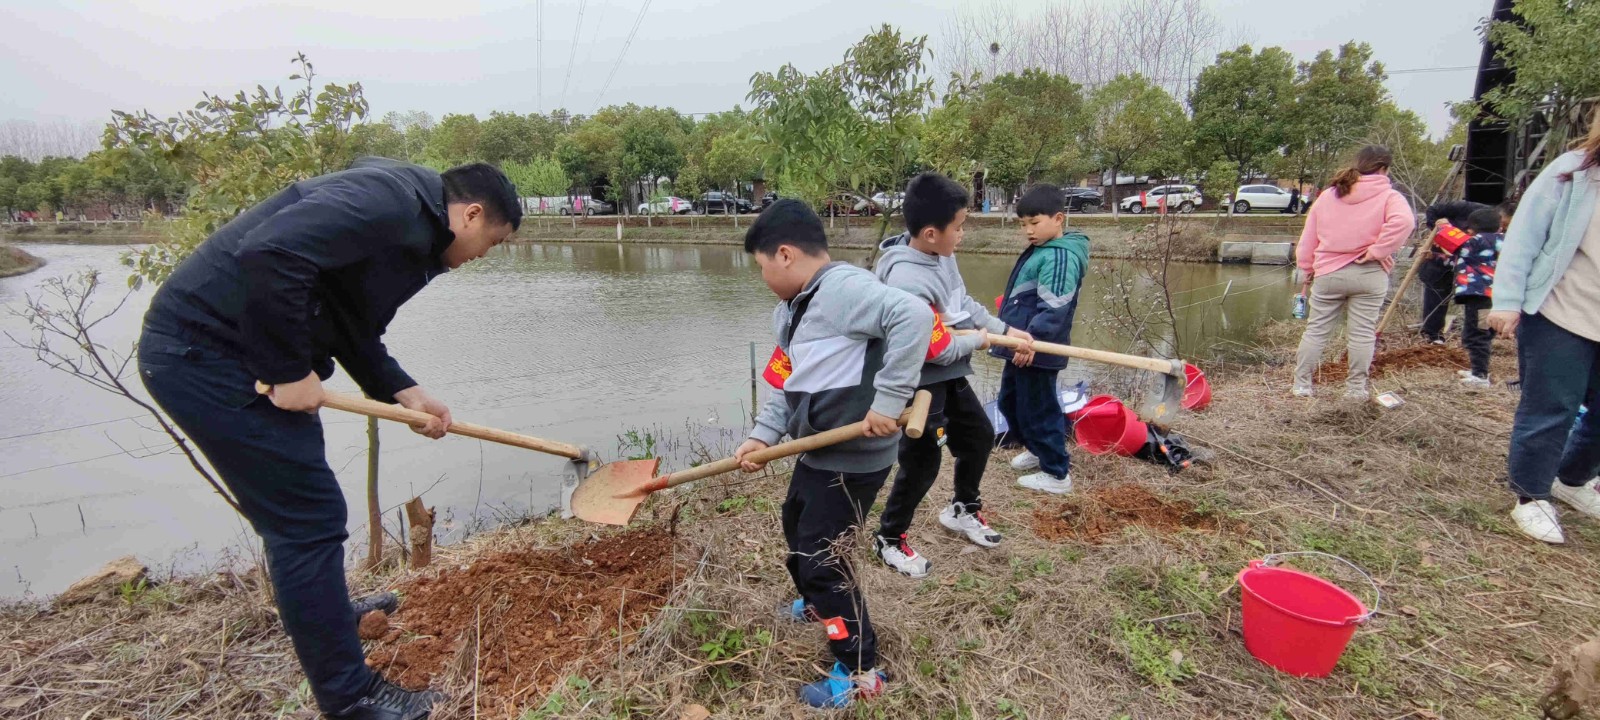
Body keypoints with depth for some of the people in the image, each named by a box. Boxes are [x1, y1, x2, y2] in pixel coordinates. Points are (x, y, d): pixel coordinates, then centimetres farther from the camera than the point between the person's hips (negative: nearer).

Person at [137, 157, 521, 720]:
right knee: (310, 518, -6)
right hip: (206, 351, -10)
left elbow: (353, 330, 18)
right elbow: (270, 253, -30)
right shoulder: (389, 200, -18)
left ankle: (320, 609, 47)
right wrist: (291, 371, -22)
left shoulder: (409, 229, 14)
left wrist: (405, 393, 8)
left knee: (296, 509, 24)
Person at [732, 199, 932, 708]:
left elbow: (913, 315, -34)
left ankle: (860, 672, 20)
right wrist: (762, 436, -1)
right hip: (817, 451, 10)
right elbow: (788, 385, 12)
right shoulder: (791, 310, 11)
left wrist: (889, 398, -33)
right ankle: (817, 603, 57)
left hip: (853, 458, -10)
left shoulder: (843, 288, -21)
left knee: (821, 559, 0)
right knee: (796, 528, 29)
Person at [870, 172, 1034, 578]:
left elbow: (964, 302, 12)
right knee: (922, 460, 1)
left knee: (980, 436, 21)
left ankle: (963, 510, 44)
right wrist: (979, 341, -7)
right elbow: (939, 349, -26)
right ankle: (889, 539, 22)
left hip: (950, 373, 9)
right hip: (921, 380, -9)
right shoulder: (908, 282, -32)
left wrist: (1004, 330, 7)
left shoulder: (941, 253, -4)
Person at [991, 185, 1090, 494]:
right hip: (1020, 345, 11)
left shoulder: (1060, 256, -19)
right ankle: (1036, 449, 43)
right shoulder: (1038, 251, 14)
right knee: (1009, 401, 23)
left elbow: (1054, 308, -27)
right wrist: (1009, 331, 25)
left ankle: (1057, 473, 16)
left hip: (1037, 350, -11)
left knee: (1037, 409, 1)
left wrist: (1033, 339, -35)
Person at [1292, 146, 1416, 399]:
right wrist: (1377, 251, -15)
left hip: (1328, 273, 3)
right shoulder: (1388, 196, -3)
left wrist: (1307, 269, 19)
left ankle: (1302, 383, 12)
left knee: (1316, 330, 8)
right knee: (1363, 333, 5)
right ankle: (1356, 387, 12)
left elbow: (1307, 240, 10)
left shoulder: (1328, 196, 9)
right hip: (1369, 274, -2)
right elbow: (1404, 221, -24)